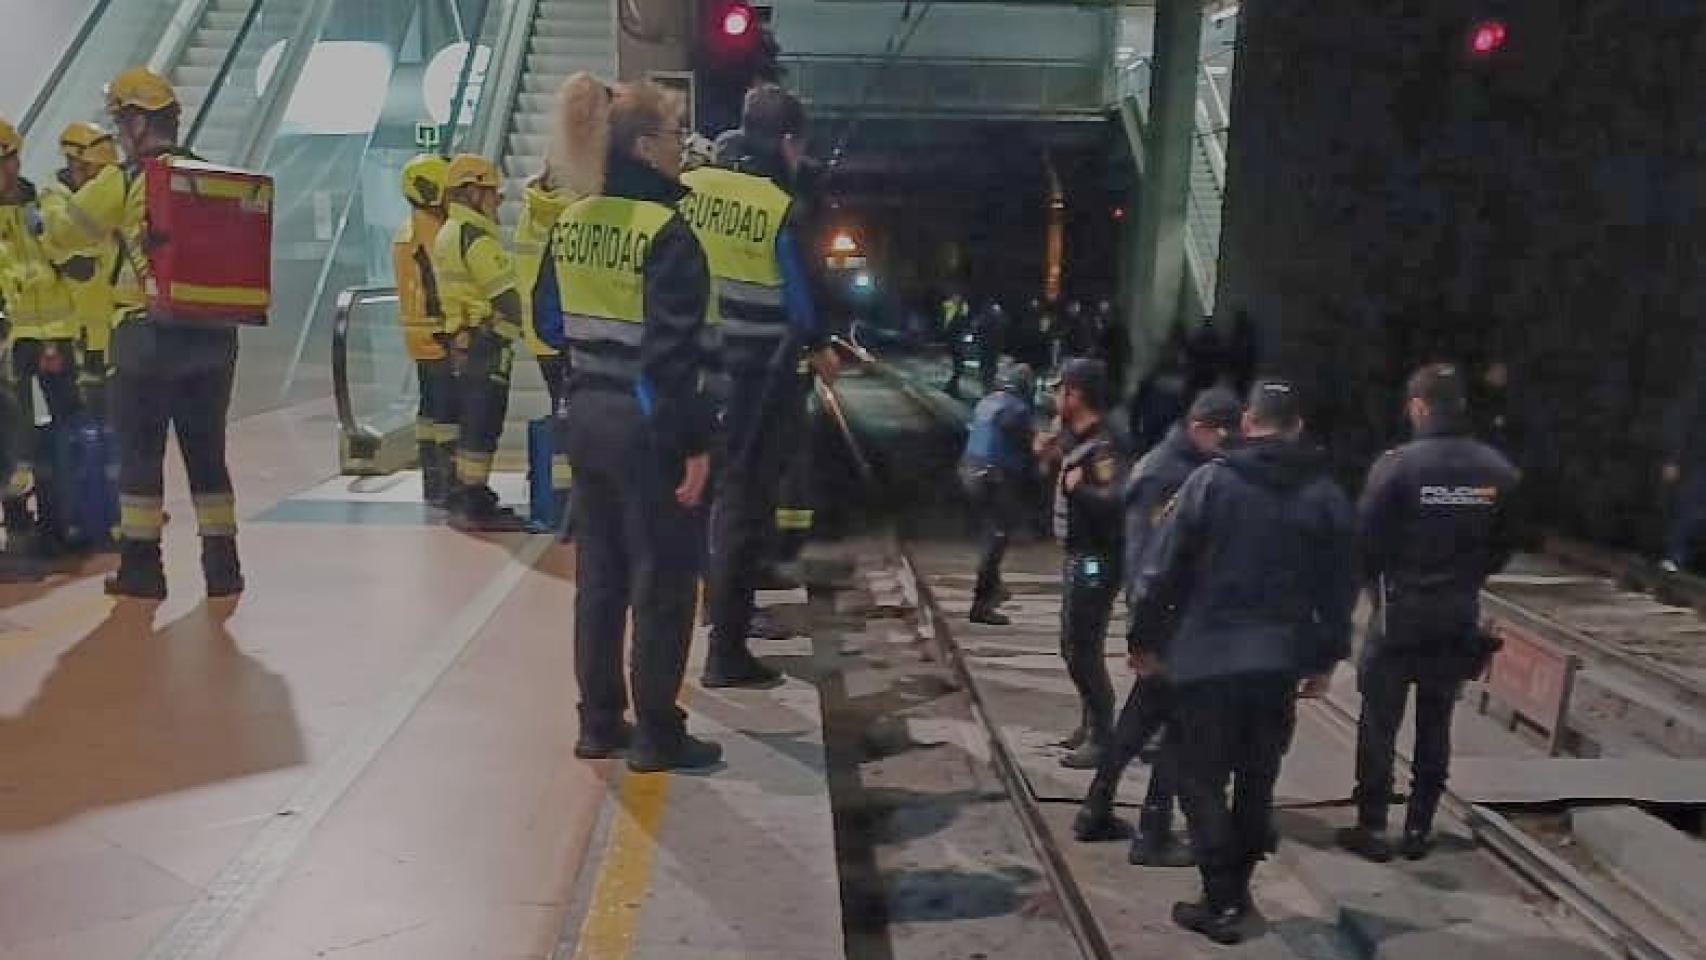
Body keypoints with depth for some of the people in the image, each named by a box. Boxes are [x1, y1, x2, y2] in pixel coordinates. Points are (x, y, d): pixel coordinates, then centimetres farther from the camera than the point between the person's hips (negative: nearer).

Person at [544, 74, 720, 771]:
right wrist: (694, 443, -16)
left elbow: (551, 322, 14)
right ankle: (657, 735, 11)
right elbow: (674, 352, -20)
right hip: (647, 426, -8)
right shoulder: (667, 232, -16)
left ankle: (599, 724, 23)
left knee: (599, 575, 14)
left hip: (587, 418, 8)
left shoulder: (571, 223, 7)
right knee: (662, 582, 3)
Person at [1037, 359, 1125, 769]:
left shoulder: (1102, 446, -22)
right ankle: (1091, 724, 33)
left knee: (1084, 650, -3)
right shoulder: (1077, 437, 8)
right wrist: (1053, 458, 6)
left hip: (1094, 562, -10)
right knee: (1073, 646, 20)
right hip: (1079, 557, 10)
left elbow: (1114, 501, -36)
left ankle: (1102, 739, 8)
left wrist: (1078, 487, -24)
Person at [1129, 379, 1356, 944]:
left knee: (1202, 780, 6)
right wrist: (1325, 658, 18)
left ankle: (1220, 903, 7)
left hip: (1208, 656, -4)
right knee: (1258, 780, 18)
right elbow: (1340, 586, 8)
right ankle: (1237, 890, 27)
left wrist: (1146, 639, 3)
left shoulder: (1211, 480, -7)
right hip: (1281, 660, 4)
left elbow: (1161, 568, -8)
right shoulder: (1326, 495, 4)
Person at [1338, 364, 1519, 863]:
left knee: (1379, 721, 6)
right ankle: (1420, 827, 20)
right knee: (1436, 722, 14)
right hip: (1459, 615, 4)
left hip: (1400, 611, -4)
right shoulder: (1497, 469, -1)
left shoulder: (1397, 464, -16)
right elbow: (1505, 545, 6)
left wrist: (1374, 580, 6)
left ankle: (1372, 826, 11)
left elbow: (1366, 538, -14)